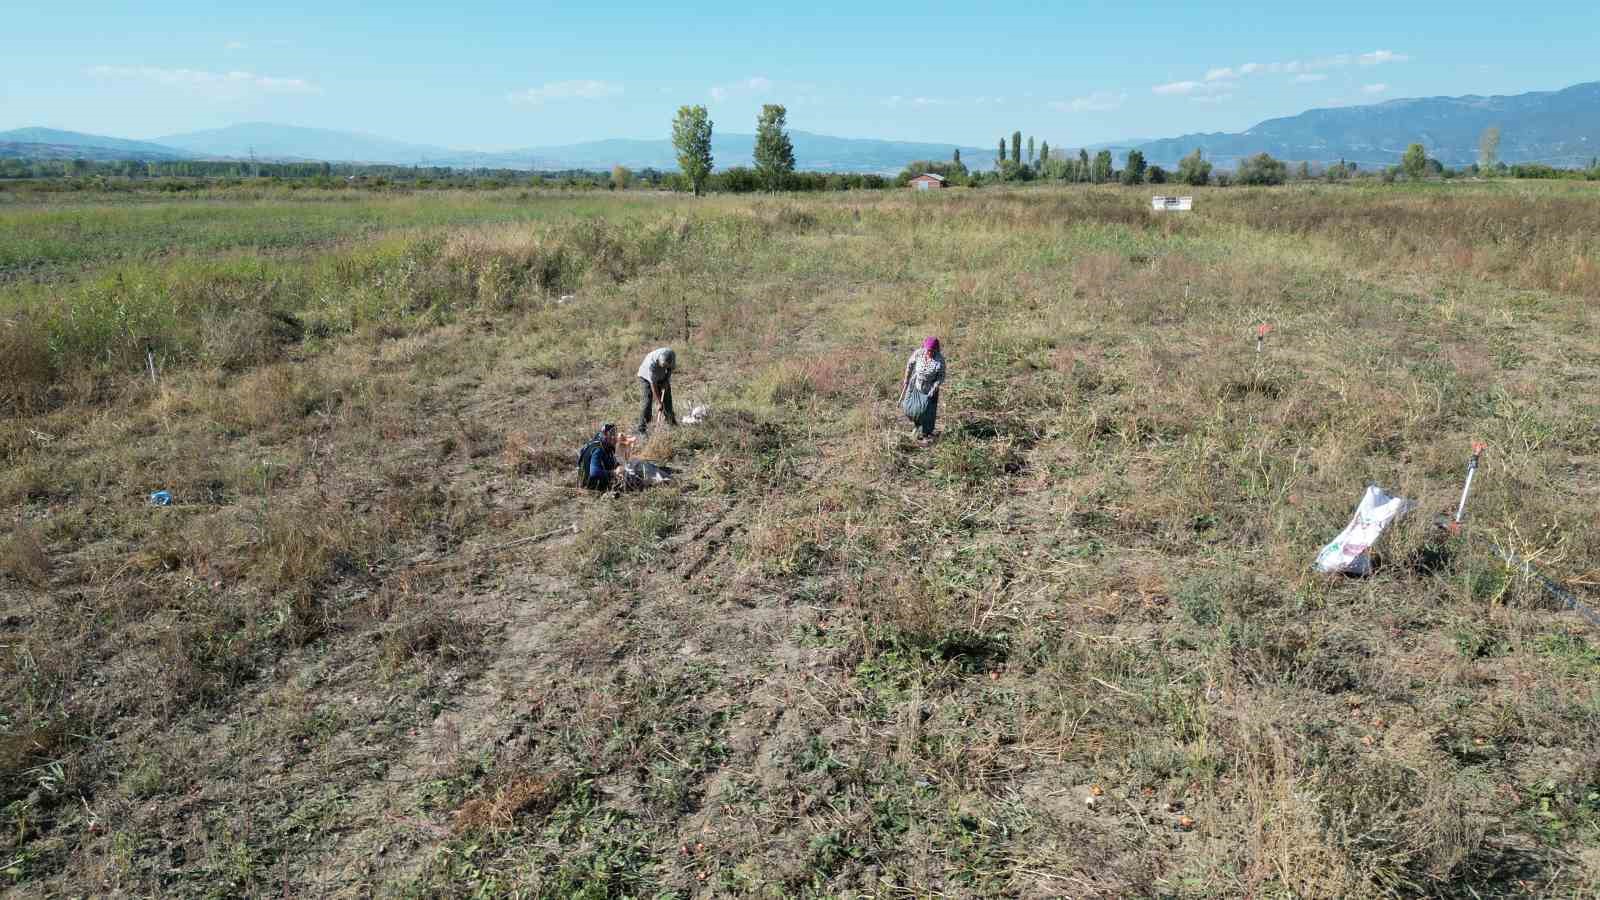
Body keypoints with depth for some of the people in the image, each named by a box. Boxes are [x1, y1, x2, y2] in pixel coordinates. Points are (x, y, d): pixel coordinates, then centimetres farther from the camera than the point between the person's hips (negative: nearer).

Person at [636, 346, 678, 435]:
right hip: (646, 377, -5)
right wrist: (658, 402, -32)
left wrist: (667, 380, -13)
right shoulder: (651, 363, -40)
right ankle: (642, 429, -13)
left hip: (662, 377, 5)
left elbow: (671, 368, -4)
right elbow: (653, 384, -34)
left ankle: (672, 423, 15)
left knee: (667, 400, 4)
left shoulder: (672, 355, -28)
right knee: (647, 402, -15)